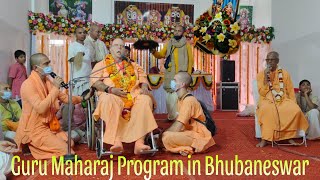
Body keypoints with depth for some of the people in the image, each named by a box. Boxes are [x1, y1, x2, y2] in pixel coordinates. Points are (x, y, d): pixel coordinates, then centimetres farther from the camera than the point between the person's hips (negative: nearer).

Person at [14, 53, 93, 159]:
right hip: (34, 130, -8)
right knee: (64, 149, -15)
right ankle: (34, 145, 6)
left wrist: (83, 98, 0)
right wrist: (55, 88, -27)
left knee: (70, 143, 2)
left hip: (48, 126, 8)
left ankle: (40, 146, 15)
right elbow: (40, 108, -30)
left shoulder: (48, 82, 6)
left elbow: (65, 98, 11)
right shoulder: (28, 84, -19)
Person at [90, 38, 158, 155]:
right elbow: (94, 81, 6)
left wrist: (144, 87, -4)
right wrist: (110, 89, -12)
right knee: (109, 101, -38)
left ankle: (139, 142, -36)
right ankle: (116, 141, -42)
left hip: (133, 95, 2)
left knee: (146, 100, -30)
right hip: (112, 95, -2)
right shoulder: (102, 64, 21)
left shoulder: (133, 65, 31)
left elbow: (143, 78, 21)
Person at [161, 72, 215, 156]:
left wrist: (163, 134, -8)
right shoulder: (181, 99, 10)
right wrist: (164, 132, 1)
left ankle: (189, 149, -7)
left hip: (200, 137, -10)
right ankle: (188, 147, -2)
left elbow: (177, 128, -22)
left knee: (167, 138, -28)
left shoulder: (188, 100, -20)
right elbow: (177, 122, 14)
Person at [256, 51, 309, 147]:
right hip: (268, 100, -2)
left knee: (296, 110, -28)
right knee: (267, 110, -38)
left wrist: (293, 104, -4)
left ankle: (290, 136, -9)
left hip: (283, 100, 2)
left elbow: (290, 91, 10)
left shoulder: (285, 74, 8)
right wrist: (266, 77, -13)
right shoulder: (261, 74, 3)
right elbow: (262, 93, -5)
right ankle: (264, 139, -29)